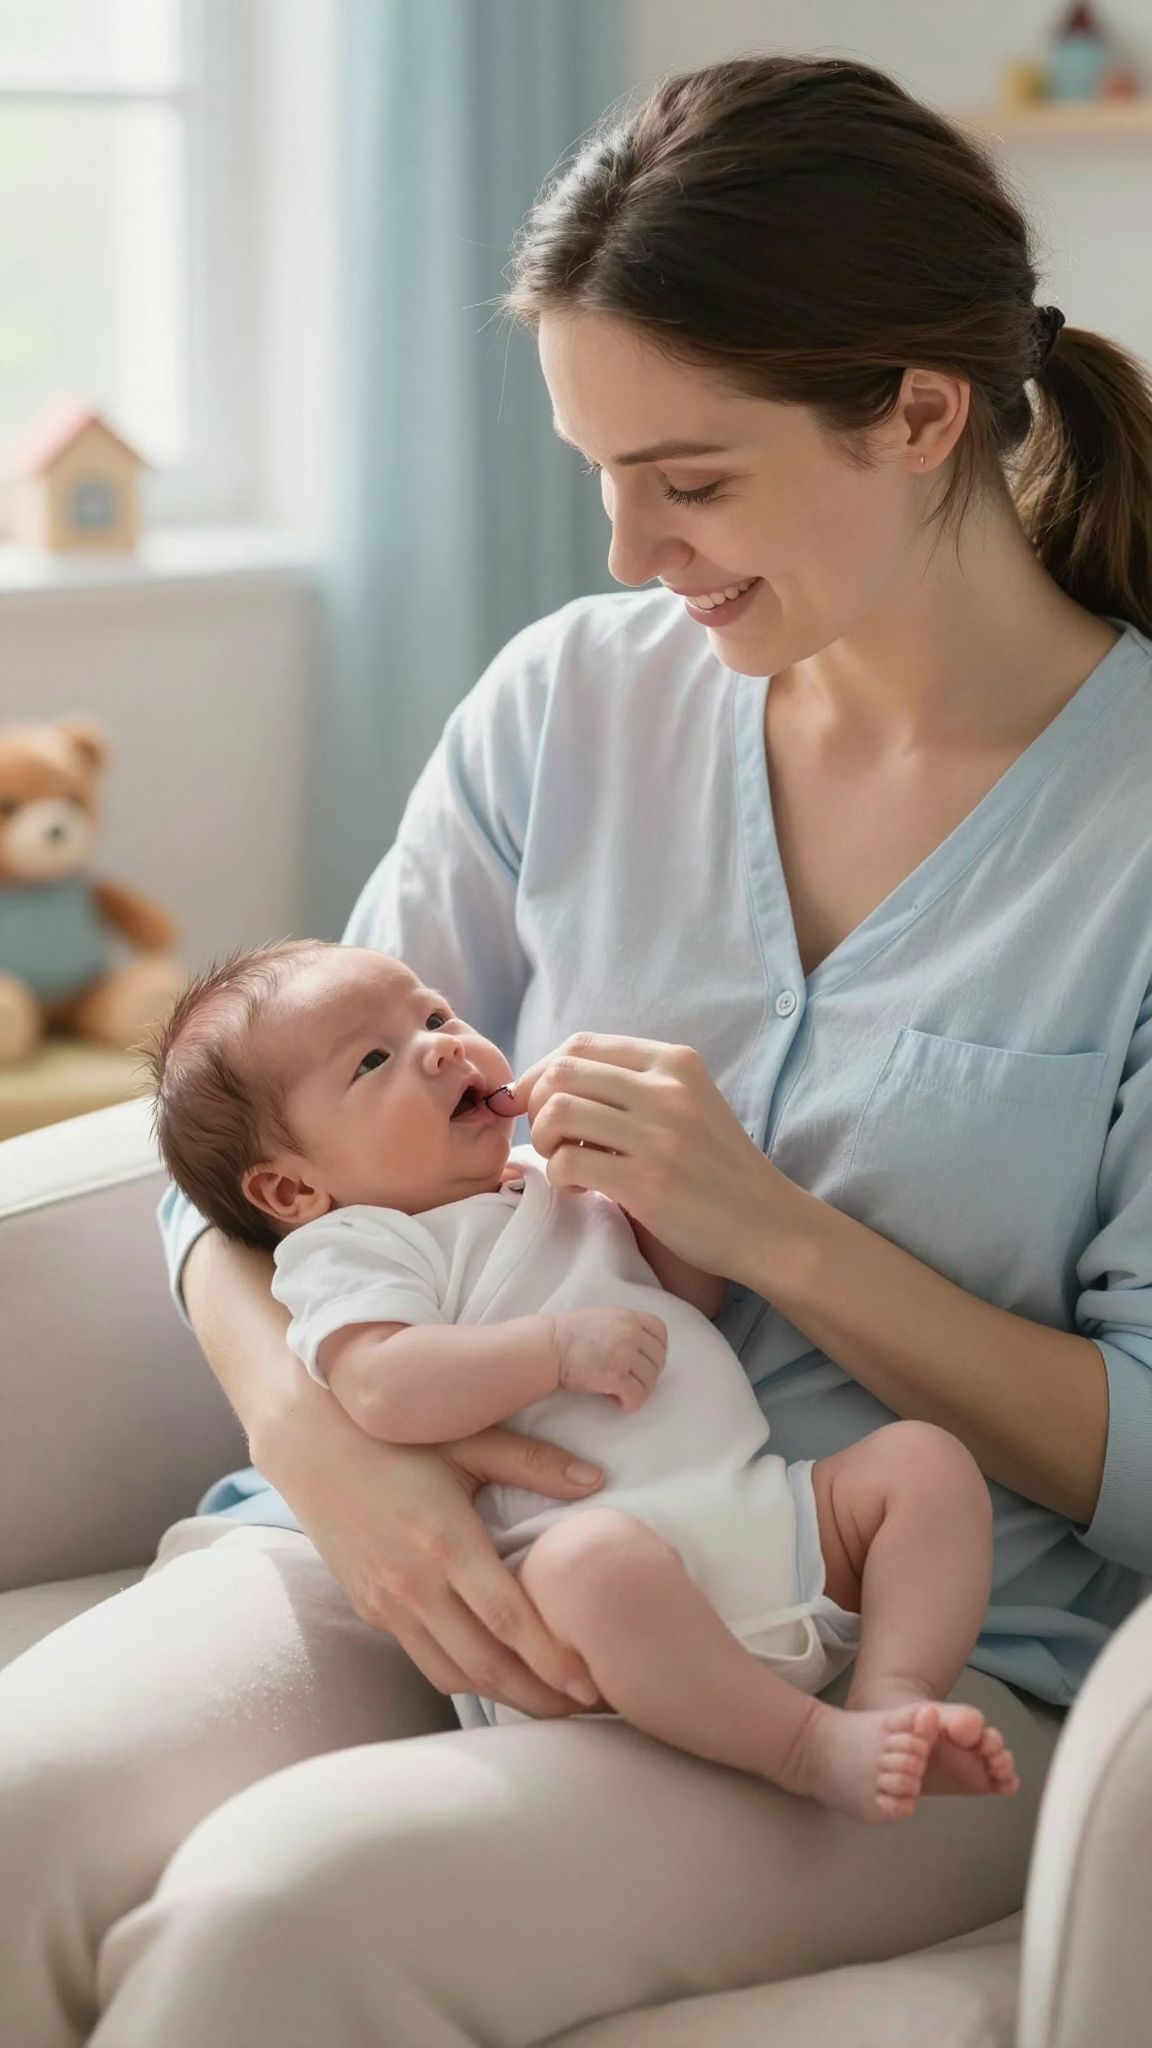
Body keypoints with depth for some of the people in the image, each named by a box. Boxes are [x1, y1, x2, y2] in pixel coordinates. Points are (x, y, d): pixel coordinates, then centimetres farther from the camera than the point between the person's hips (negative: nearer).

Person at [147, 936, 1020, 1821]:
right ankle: (815, 1746, -33)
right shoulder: (352, 1248, 3)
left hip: (768, 1514, 8)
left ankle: (894, 1694, -22)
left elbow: (693, 1299, 28)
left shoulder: (555, 1180, 28)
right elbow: (383, 1391, -17)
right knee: (594, 1558, -41)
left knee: (928, 1458, -7)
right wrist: (559, 1346, -20)